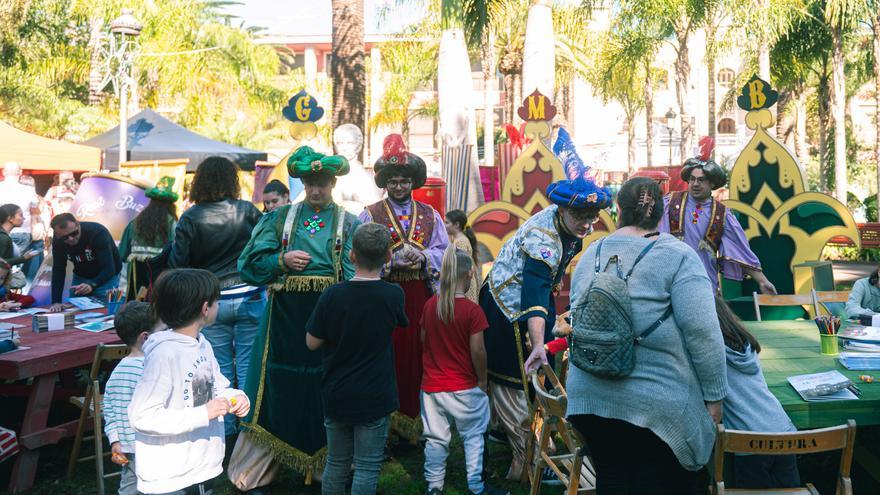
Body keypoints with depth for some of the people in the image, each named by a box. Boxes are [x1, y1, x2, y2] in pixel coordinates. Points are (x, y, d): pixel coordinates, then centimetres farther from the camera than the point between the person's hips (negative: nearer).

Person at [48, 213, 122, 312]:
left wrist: (92, 285, -55)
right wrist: (56, 302, -25)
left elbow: (109, 269, -38)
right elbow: (58, 270, -17)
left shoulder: (98, 233, -33)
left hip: (107, 277, -4)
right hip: (80, 277, 4)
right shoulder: (57, 241, -19)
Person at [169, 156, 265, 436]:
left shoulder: (190, 218, -6)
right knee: (249, 365, 9)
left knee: (220, 369, 12)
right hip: (249, 297, 0)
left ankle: (225, 427, 21)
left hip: (211, 302, 0)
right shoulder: (247, 211, -5)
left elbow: (177, 263, -4)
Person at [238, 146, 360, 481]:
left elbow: (355, 277, -6)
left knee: (326, 389, 6)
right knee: (283, 387, 8)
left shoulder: (349, 224, 4)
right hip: (287, 312, 1)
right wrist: (282, 260, -12)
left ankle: (327, 461, 20)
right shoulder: (280, 218, 10)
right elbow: (250, 262, 6)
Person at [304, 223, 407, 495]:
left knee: (336, 464, 17)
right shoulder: (393, 295, -13)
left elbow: (312, 342, -2)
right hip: (375, 399, -2)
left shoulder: (332, 295, -11)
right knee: (366, 469, 6)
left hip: (336, 397, 2)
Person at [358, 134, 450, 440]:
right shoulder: (370, 215, 5)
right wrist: (391, 261, -19)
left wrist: (422, 256, -13)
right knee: (388, 357, -1)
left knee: (418, 355, 4)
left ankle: (416, 420, 15)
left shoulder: (429, 215, 13)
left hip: (420, 296, 2)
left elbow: (444, 251, 6)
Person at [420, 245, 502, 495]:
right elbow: (477, 350, -13)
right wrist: (483, 381, 0)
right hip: (464, 386, -4)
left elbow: (423, 341, 8)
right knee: (473, 436, 12)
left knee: (436, 438, 13)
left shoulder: (430, 305, -1)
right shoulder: (472, 310, -15)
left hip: (431, 384, 4)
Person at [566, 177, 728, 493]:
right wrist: (714, 395, -5)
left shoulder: (590, 255, 6)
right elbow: (703, 333, -15)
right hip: (657, 403, -4)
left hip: (590, 397, 5)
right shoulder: (677, 256, -9)